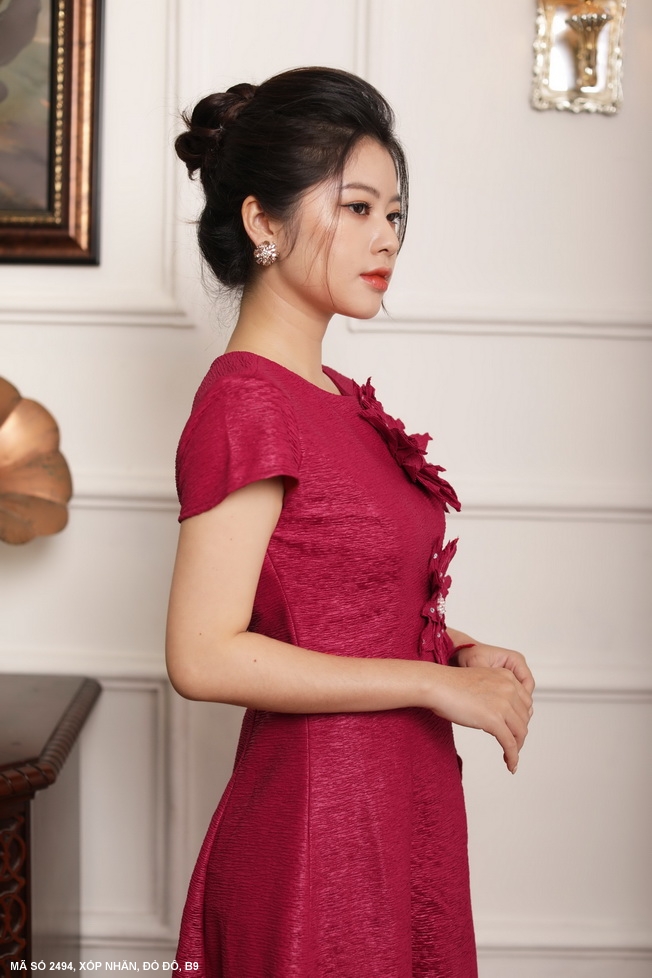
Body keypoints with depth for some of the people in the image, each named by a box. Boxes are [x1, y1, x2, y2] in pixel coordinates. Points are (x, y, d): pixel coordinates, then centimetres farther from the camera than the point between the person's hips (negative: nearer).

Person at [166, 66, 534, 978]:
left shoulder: (339, 398, 9)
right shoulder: (246, 400, -17)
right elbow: (205, 656, -23)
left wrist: (454, 648, 1)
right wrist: (434, 681, -18)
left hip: (400, 811, 8)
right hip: (319, 823, -8)